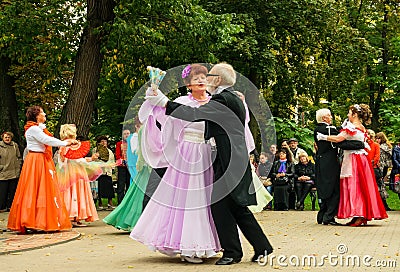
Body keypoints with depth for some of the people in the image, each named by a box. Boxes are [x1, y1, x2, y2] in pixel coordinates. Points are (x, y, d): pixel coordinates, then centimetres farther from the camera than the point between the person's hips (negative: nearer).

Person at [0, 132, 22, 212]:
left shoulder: (15, 145, 8)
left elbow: (19, 157, 17)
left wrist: (18, 167, 10)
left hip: (14, 174, 4)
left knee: (12, 191, 9)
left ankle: (10, 206, 19)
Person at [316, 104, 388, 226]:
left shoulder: (352, 126, -13)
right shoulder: (362, 128, 15)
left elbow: (338, 139, -20)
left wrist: (323, 137, -11)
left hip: (353, 160, -9)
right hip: (362, 159, 9)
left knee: (354, 186, -8)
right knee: (362, 187, 9)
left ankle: (358, 217, -10)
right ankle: (364, 215, 11)